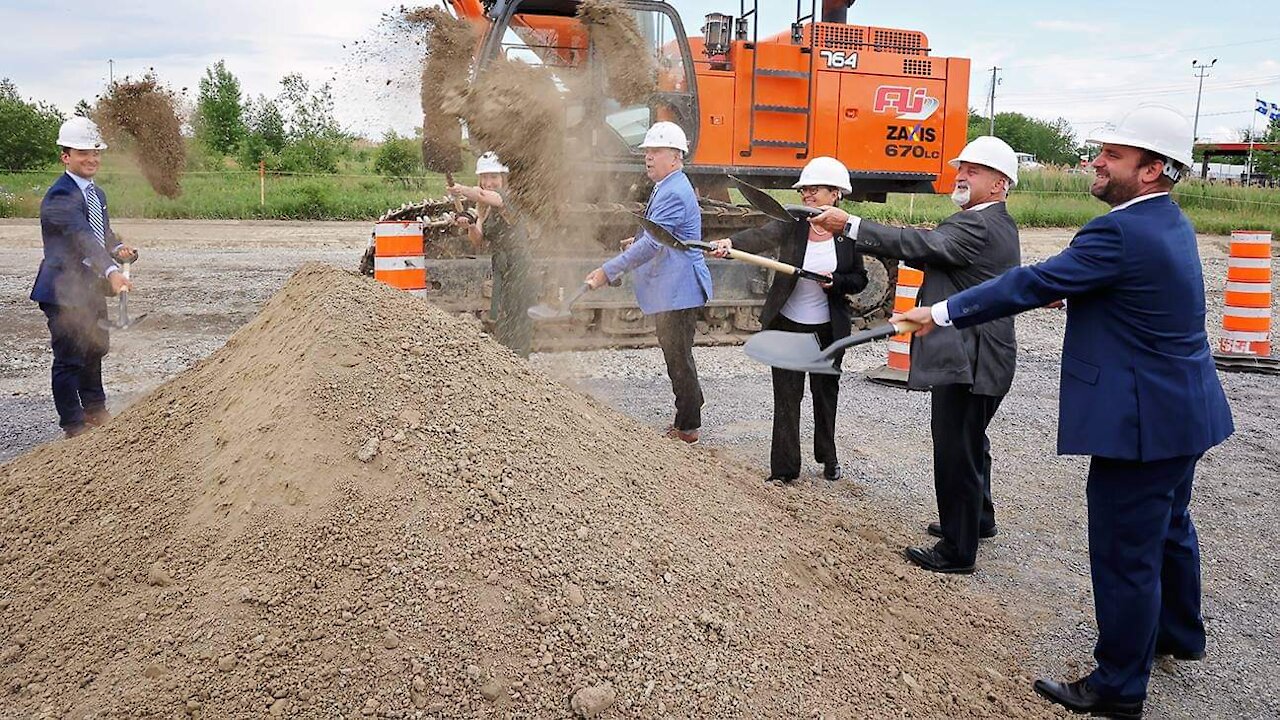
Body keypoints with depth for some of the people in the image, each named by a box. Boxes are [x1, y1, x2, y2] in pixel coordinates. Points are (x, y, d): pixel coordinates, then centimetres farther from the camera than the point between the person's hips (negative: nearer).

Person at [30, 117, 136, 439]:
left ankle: (95, 410, 42)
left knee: (96, 350, 23)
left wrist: (118, 248, -7)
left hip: (91, 288, 9)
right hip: (64, 290, -9)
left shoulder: (96, 194, 10)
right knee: (69, 360, 0)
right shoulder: (60, 195, -20)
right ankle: (74, 424, 13)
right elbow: (82, 237, -34)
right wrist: (111, 272, -47)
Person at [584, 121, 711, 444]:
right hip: (668, 291, 11)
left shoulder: (674, 194, -19)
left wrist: (607, 271, -25)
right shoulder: (665, 188, 16)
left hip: (679, 292, -11)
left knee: (679, 359, -2)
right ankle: (687, 423, 28)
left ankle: (688, 427, 9)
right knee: (677, 358, 17)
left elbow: (651, 244, -26)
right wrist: (638, 240, 13)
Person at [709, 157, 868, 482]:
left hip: (828, 329, 1)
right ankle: (784, 467, 11)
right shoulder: (791, 225, -7)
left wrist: (836, 281, -16)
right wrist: (730, 243, -47)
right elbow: (760, 236, -27)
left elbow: (860, 279, 5)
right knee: (786, 396, 2)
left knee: (826, 392, 16)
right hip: (787, 324, -1)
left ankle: (828, 458, 36)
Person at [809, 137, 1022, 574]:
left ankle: (957, 551, 11)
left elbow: (920, 245, -28)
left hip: (967, 361, -12)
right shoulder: (991, 224, 16)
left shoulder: (980, 226, -18)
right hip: (974, 357, 12)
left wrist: (849, 225, -28)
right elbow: (932, 254, 13)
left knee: (956, 453, -1)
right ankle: (978, 519, 45)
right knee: (970, 444, 26)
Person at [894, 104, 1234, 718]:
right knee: (1168, 527, 27)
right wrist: (1068, 290, 17)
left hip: (1139, 418, -11)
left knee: (1125, 552, 1)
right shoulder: (1169, 222, 7)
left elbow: (1030, 284, -24)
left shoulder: (1121, 234, -24)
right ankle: (1178, 633, 48)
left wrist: (940, 313, -18)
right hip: (1180, 409, 11)